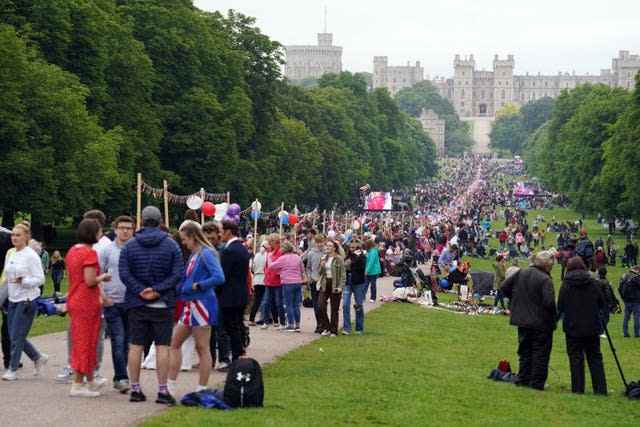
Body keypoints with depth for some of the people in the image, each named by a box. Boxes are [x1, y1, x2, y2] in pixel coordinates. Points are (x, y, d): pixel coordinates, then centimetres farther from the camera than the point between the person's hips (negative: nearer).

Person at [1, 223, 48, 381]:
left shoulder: (31, 255, -10)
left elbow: (40, 279, -13)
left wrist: (23, 281, -25)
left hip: (27, 300, -7)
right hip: (13, 300, 7)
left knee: (17, 337, -5)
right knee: (14, 336, 8)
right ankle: (38, 358, 26)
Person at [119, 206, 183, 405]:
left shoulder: (129, 245, 2)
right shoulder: (171, 245, -1)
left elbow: (124, 274, -8)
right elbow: (177, 274, -9)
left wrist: (140, 291, -10)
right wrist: (158, 290, -12)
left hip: (136, 304, 1)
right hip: (163, 304, -1)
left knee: (135, 346, 6)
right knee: (162, 347, 0)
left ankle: (135, 389, 9)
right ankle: (162, 391, -1)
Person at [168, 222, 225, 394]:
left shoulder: (206, 254, -13)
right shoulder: (193, 254, 14)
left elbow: (219, 277, -24)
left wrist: (197, 286, -18)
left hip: (202, 304, -10)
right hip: (190, 304, 10)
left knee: (202, 348, -2)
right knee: (174, 343, 11)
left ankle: (202, 389, 4)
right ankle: (170, 386, 15)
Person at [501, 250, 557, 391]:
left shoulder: (521, 273, 2)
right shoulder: (545, 280, -18)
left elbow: (504, 287, 6)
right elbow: (549, 302, -26)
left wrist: (515, 300, 14)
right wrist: (554, 315, -7)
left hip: (522, 320, 6)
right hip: (541, 322, -6)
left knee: (525, 351, 16)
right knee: (540, 353, 4)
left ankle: (523, 379, 19)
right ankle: (537, 382, 4)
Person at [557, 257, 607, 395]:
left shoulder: (566, 284, -7)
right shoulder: (593, 283, -1)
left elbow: (560, 306, -7)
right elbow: (602, 304, 4)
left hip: (573, 328, -2)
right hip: (592, 327, 2)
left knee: (576, 358, 4)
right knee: (595, 358, 10)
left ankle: (578, 389, 2)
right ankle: (600, 389, 8)